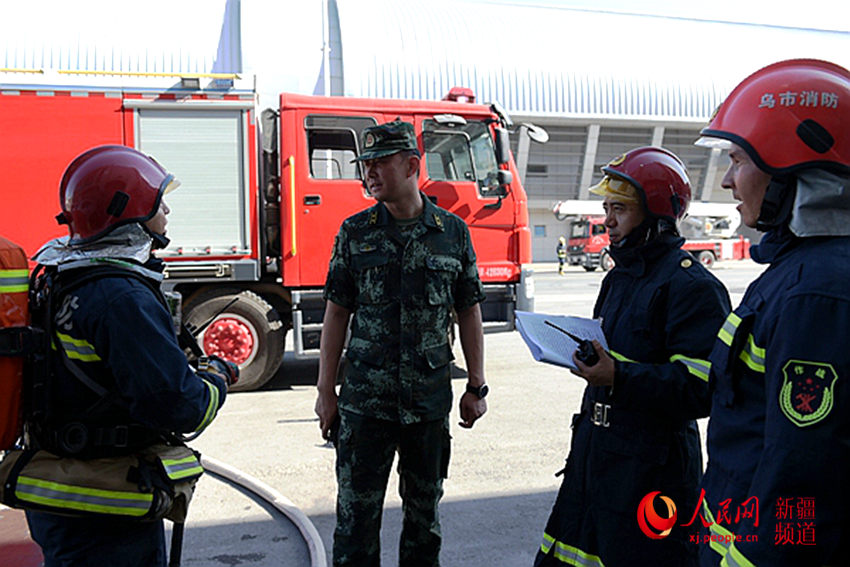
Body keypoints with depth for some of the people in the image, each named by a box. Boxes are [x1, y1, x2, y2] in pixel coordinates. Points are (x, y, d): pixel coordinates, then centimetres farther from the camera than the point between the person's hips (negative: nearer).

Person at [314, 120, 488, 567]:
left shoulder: (453, 233, 1)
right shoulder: (355, 233, 0)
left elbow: (469, 314, 6)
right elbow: (337, 314, 2)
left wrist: (476, 387, 4)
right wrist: (326, 391, 0)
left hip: (431, 401, 1)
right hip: (365, 401, 0)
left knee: (425, 509, 15)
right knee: (356, 512, 5)